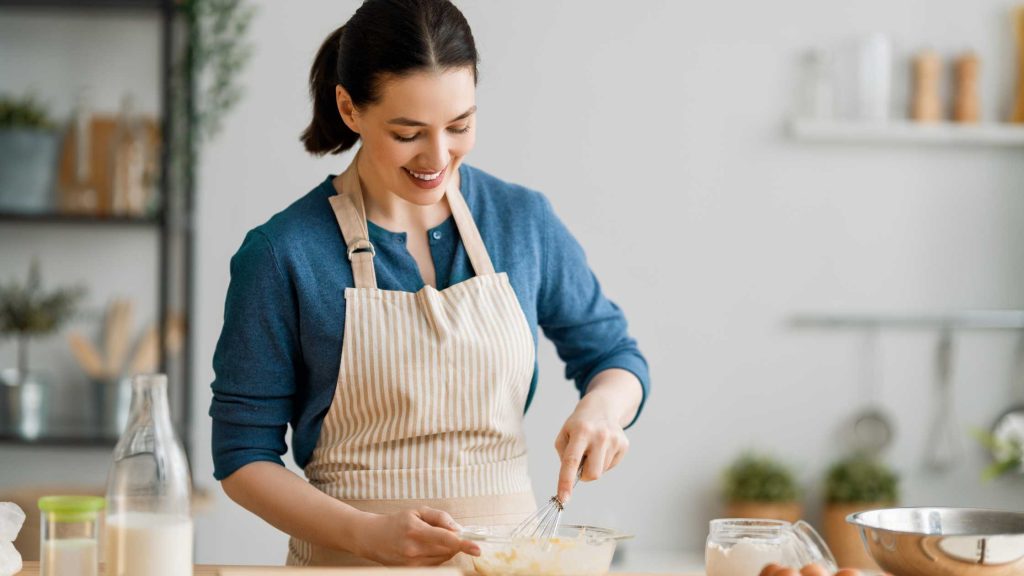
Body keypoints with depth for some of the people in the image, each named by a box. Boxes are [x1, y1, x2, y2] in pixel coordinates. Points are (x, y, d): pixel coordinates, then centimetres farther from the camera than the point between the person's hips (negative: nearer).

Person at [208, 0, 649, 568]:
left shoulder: (525, 221, 4)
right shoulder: (282, 253, -5)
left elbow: (613, 354, 17)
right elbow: (242, 456, -1)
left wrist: (602, 407, -5)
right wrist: (368, 533, -15)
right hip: (349, 560, -3)